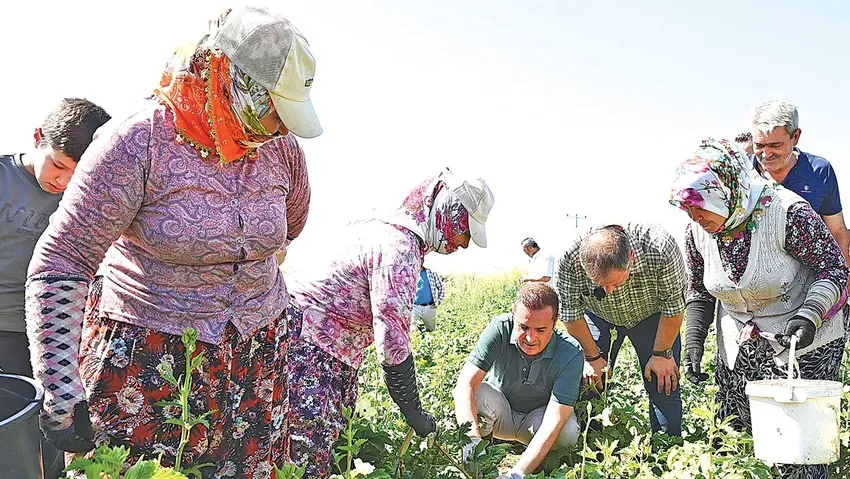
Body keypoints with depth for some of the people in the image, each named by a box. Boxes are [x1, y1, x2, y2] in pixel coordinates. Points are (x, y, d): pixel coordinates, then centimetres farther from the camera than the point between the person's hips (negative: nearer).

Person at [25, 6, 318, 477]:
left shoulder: (280, 147, -1)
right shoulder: (139, 142, -17)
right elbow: (59, 264, -17)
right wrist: (62, 401, -20)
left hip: (255, 358, 5)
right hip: (145, 359, -4)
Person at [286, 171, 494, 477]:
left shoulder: (398, 230, 11)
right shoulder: (400, 246, -23)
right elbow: (392, 341, -25)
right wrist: (415, 414, -14)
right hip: (303, 337, -11)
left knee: (335, 437, 13)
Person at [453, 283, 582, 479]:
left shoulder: (570, 354, -29)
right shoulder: (500, 329, -27)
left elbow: (554, 421, -35)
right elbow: (465, 384, -33)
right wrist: (472, 438, -50)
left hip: (537, 418, 0)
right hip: (499, 413, 0)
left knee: (568, 432, -32)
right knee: (479, 393, -32)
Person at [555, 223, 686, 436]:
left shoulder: (661, 250, -39)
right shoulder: (570, 263, -36)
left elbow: (673, 307, -23)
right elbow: (571, 314, -18)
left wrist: (662, 354, -13)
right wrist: (593, 357, -9)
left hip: (652, 314, 0)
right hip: (599, 317, 1)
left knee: (664, 385, -4)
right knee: (590, 382, -6)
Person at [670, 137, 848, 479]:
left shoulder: (787, 212, -23)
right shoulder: (697, 231, -5)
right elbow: (699, 290, 9)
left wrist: (809, 315, -30)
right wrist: (693, 342, -1)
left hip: (803, 341, -5)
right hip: (738, 347, 5)